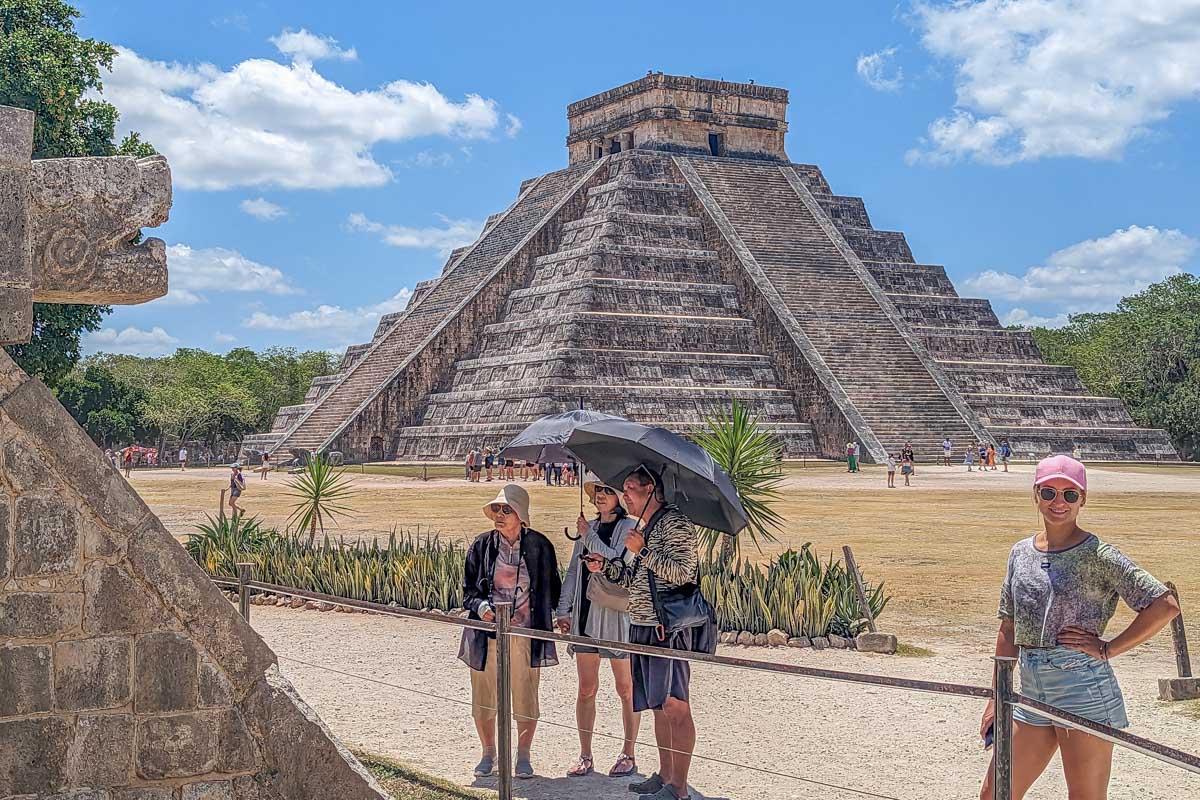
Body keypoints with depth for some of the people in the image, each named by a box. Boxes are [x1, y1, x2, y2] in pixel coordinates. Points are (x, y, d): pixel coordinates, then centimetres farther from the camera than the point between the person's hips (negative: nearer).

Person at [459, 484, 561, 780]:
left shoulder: (539, 546, -1)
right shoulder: (482, 545, 2)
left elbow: (551, 590, 10)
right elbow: (468, 589, 6)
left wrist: (562, 616, 1)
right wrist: (481, 607, -12)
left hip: (525, 635, -1)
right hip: (487, 634, 2)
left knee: (525, 698, 4)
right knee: (483, 697, 8)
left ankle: (523, 756, 20)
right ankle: (488, 754, 26)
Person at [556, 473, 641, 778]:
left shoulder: (629, 527, -5)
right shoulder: (587, 527, 12)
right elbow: (573, 570, 14)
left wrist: (590, 538, -16)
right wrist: (563, 610, 7)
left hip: (617, 614, -6)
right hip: (586, 614, 6)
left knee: (626, 689, 4)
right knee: (586, 689, 8)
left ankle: (628, 755, 13)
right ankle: (585, 756, 14)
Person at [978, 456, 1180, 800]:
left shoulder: (1096, 555, -8)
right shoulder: (1021, 552, 11)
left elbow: (1166, 605, -13)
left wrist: (1108, 648, -11)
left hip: (1084, 691, -6)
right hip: (1031, 694, 7)